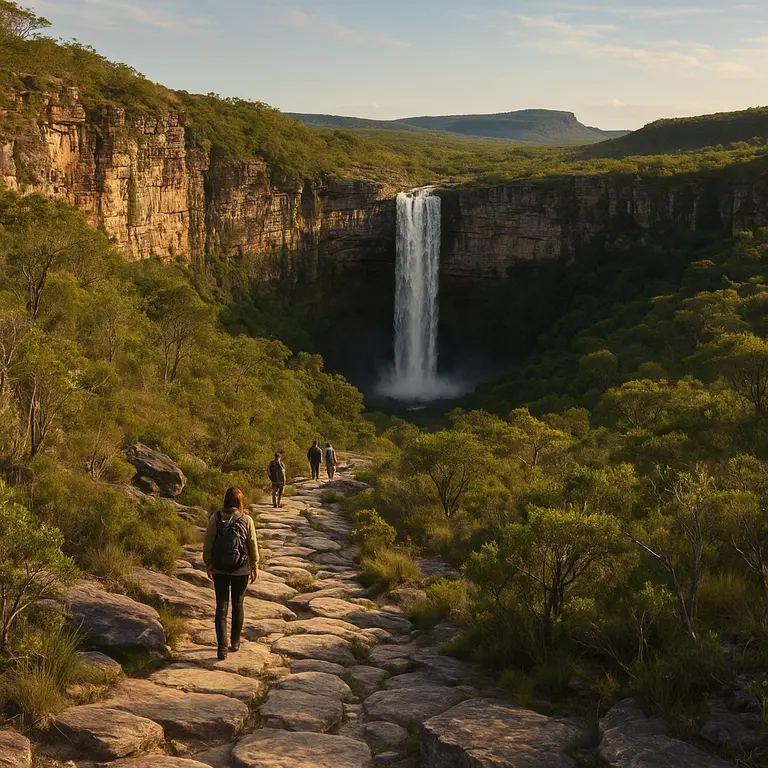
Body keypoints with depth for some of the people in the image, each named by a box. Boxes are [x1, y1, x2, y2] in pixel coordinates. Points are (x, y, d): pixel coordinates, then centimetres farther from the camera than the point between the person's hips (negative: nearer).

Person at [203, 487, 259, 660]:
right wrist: (255, 566, 9)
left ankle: (222, 647, -5)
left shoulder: (215, 518, -8)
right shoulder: (246, 520, -10)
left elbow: (208, 543, -1)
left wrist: (208, 564, 13)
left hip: (219, 569, 0)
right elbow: (253, 545, -4)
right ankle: (235, 642, 26)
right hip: (241, 570, 0)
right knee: (238, 605, 16)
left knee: (222, 606, 5)